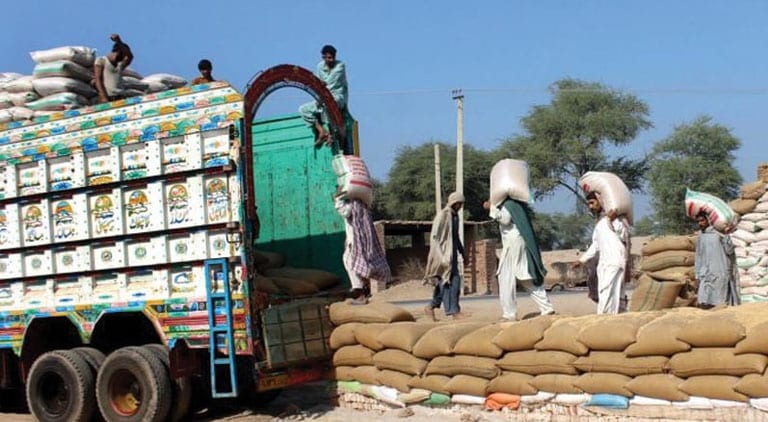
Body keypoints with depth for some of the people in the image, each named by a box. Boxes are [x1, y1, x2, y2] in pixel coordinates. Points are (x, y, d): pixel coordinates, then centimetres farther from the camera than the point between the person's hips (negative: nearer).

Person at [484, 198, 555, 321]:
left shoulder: (509, 204, -6)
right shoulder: (517, 204, 20)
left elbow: (505, 219, -22)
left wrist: (492, 208, -14)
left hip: (513, 243, -9)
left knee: (506, 278, -6)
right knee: (529, 279, 12)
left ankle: (509, 314, -8)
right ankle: (547, 307, 9)